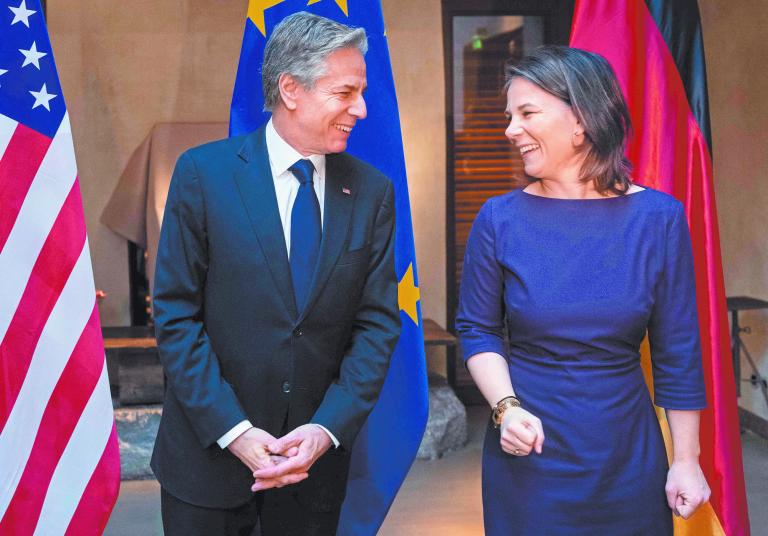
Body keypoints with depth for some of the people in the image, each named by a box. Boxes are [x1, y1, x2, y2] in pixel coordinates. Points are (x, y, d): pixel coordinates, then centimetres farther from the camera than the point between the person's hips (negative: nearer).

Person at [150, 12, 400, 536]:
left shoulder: (372, 191, -2)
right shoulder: (203, 172, -8)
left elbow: (379, 322, -2)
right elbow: (176, 315, -9)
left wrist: (328, 429, -12)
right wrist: (234, 431, -15)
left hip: (317, 456, 2)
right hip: (210, 453, -2)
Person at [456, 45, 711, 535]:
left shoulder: (658, 217, -7)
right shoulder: (500, 218, -7)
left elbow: (678, 352, -2)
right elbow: (478, 330, 1)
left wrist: (687, 460, -1)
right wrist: (506, 407, -16)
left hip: (628, 458, 1)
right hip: (527, 455, 0)